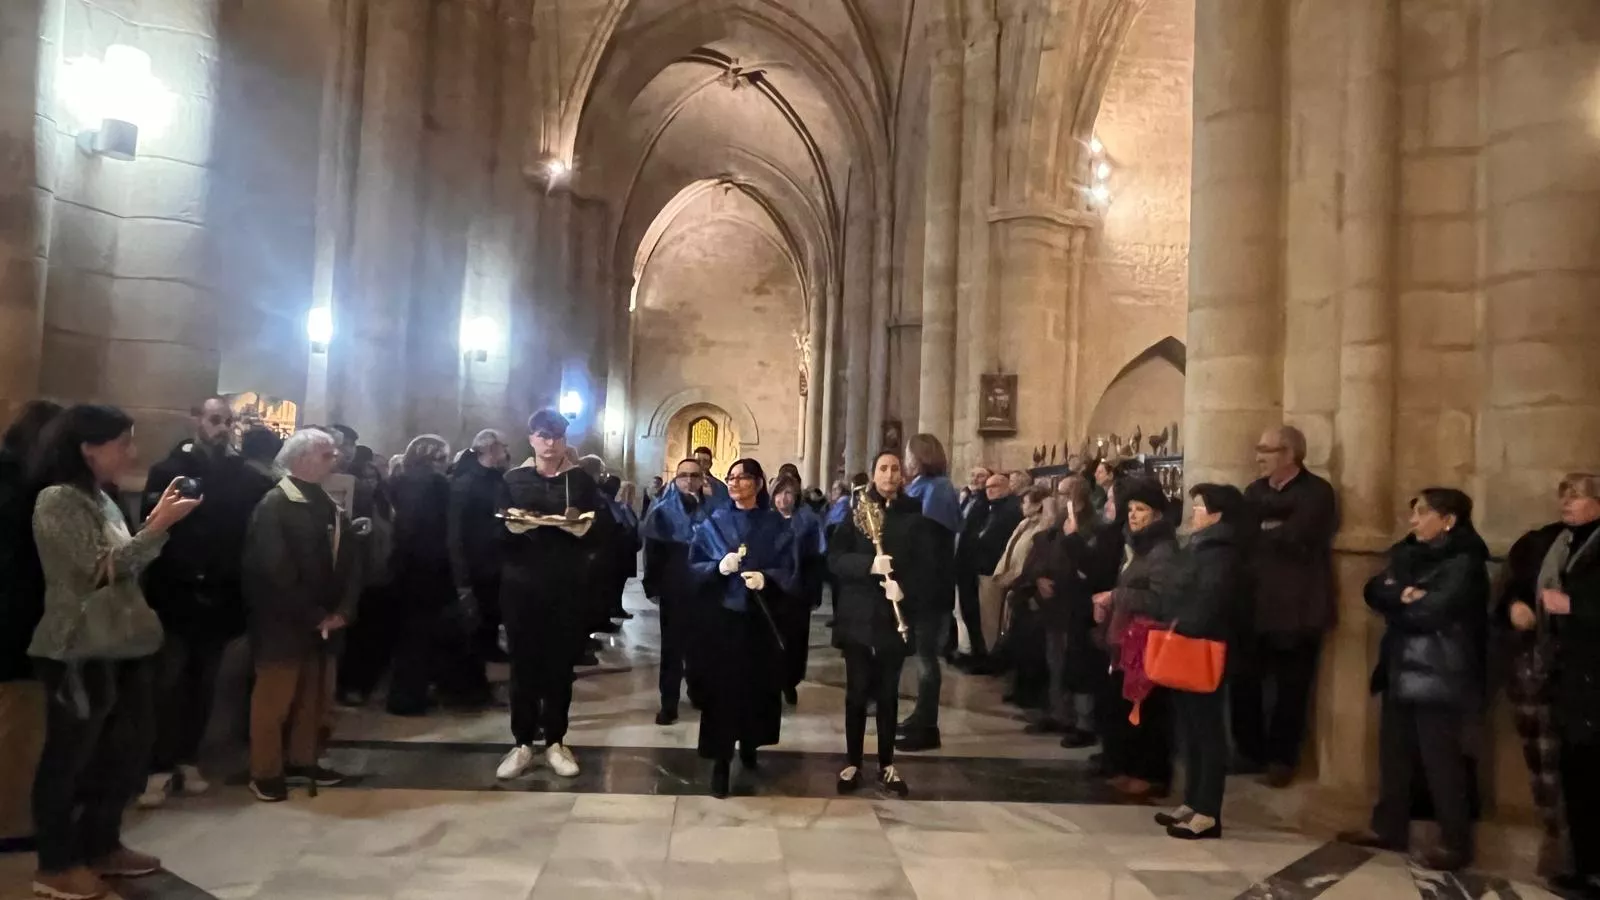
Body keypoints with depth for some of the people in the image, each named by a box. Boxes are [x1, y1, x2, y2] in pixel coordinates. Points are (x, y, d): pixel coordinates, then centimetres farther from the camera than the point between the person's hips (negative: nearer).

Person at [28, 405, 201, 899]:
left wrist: (155, 524, 0)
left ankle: (101, 846, 29)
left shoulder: (102, 500, 14)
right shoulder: (58, 500, -13)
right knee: (69, 756, 3)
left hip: (118, 646, 9)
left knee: (127, 746, 14)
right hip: (78, 651, -9)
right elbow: (100, 568, -19)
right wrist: (158, 526, -19)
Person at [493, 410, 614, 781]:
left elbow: (604, 531, 2)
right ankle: (522, 744, 13)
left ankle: (556, 742, 16)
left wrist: (581, 523, -18)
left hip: (569, 586, 0)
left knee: (561, 664, 5)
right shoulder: (513, 479, 6)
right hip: (522, 584, 0)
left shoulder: (581, 480, 6)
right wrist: (513, 524, -18)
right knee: (524, 663, 3)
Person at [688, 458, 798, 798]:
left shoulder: (777, 526, 3)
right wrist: (718, 567, -18)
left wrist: (766, 578, -21)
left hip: (762, 620, 1)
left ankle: (749, 746, 30)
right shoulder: (714, 522, 4)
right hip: (721, 617, -1)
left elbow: (790, 572, -1)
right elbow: (694, 566, 2)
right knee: (722, 687, -3)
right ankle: (721, 761, 4)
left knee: (757, 684, 7)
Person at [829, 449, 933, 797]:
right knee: (857, 692, 5)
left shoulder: (915, 515, 2)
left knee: (888, 693, 10)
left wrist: (905, 589, -21)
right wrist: (869, 564, -24)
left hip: (895, 617, 0)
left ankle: (887, 765, 21)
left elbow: (928, 563, -4)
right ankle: (853, 763, 18)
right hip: (858, 615, 0)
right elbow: (835, 558, -7)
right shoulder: (856, 512, 2)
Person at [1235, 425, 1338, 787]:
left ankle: (1282, 759, 20)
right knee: (1243, 682, 6)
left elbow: (1293, 537, -19)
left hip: (1295, 608, -5)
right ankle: (1250, 752, 21)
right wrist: (1274, 532, -12)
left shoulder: (1317, 491, -6)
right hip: (1253, 604, 5)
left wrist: (1259, 532, -5)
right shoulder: (1256, 490, 14)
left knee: (1290, 688, 5)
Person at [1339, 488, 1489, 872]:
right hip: (1402, 668, 8)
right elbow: (1373, 591, 3)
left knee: (1440, 758, -1)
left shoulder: (1464, 562, -11)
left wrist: (1395, 603, -3)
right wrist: (1403, 596, -16)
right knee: (1393, 751, 12)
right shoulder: (1408, 554, 14)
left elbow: (1430, 613, -20)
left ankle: (1456, 843, 12)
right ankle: (1388, 828, 23)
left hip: (1438, 674, -8)